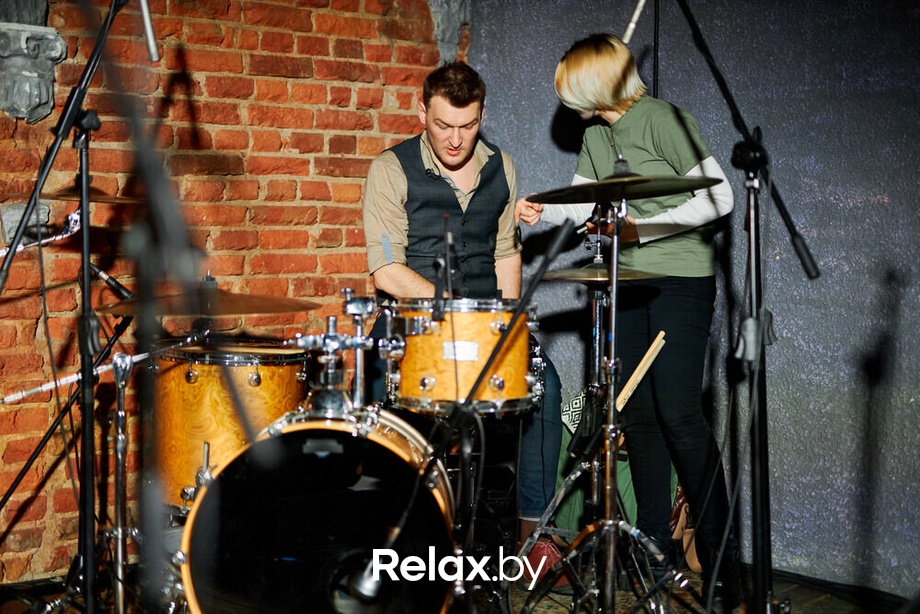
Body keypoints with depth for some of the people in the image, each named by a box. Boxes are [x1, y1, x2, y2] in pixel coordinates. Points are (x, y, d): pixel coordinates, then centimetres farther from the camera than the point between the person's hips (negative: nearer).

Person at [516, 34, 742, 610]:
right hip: (628, 282, 8)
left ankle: (720, 557, -7)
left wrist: (642, 228, -18)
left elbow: (718, 197, -15)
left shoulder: (665, 120, -11)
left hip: (681, 279, -8)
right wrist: (544, 210, 5)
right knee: (638, 413, 7)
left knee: (679, 412, -14)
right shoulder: (595, 134, 12)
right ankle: (655, 542, 17)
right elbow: (585, 200, 25)